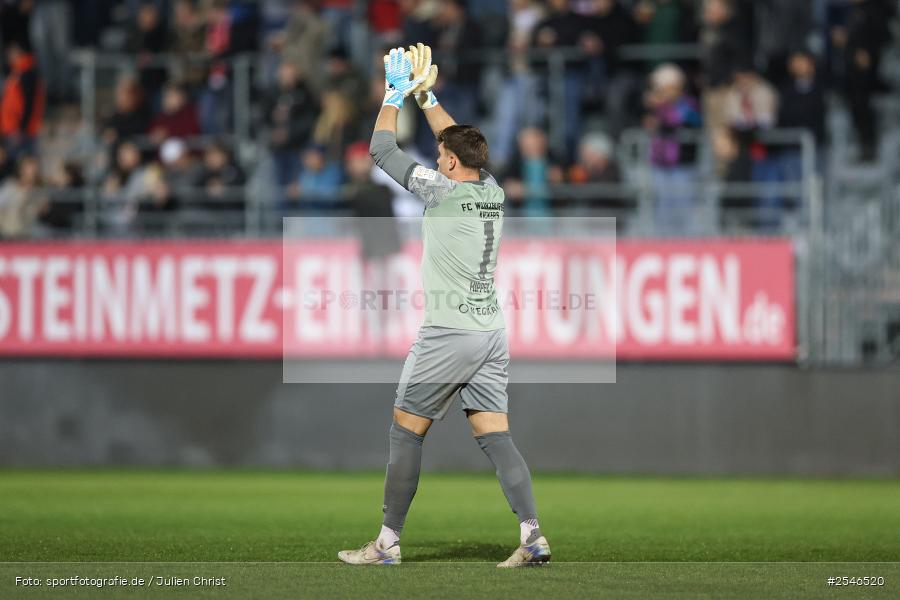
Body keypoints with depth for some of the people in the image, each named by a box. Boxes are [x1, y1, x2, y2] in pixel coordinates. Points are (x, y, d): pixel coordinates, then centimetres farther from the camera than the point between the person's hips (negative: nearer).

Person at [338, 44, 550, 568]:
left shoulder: (443, 190, -11)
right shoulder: (493, 191, 6)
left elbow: (382, 150, -1)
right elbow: (462, 143, 26)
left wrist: (396, 94, 10)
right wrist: (427, 97, 30)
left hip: (448, 335, -6)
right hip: (491, 332, 7)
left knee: (407, 431, 3)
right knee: (496, 436, 4)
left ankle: (388, 542, 5)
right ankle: (533, 537, -7)